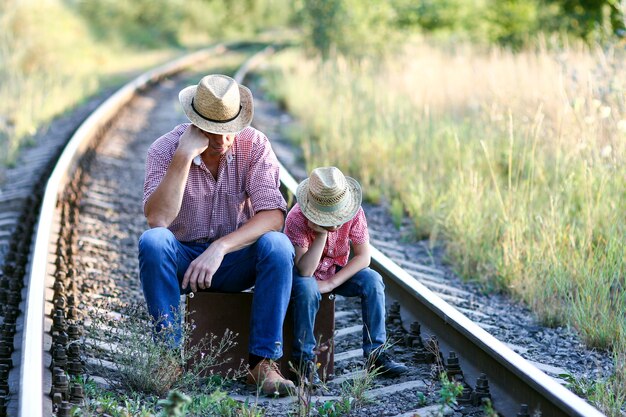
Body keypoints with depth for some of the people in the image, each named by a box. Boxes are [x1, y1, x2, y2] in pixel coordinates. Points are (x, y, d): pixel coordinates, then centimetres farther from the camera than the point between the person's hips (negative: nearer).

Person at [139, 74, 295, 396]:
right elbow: (157, 219, -26)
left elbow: (273, 215, -20)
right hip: (182, 258, -1)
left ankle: (263, 362, -25)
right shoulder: (165, 149, -12)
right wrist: (185, 156, -32)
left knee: (278, 245, -29)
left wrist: (220, 248, -32)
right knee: (152, 241, -32)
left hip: (235, 261, 1)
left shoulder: (254, 145, -10)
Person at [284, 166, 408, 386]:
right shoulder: (296, 219, -30)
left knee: (372, 281, -21)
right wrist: (322, 233, -41)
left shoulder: (354, 213, -21)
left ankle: (375, 353, -12)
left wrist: (332, 283, -24)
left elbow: (363, 256, -16)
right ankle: (304, 359, -24)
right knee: (306, 288, -37)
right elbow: (305, 271, -35)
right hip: (302, 275, -3)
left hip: (338, 272, 4)